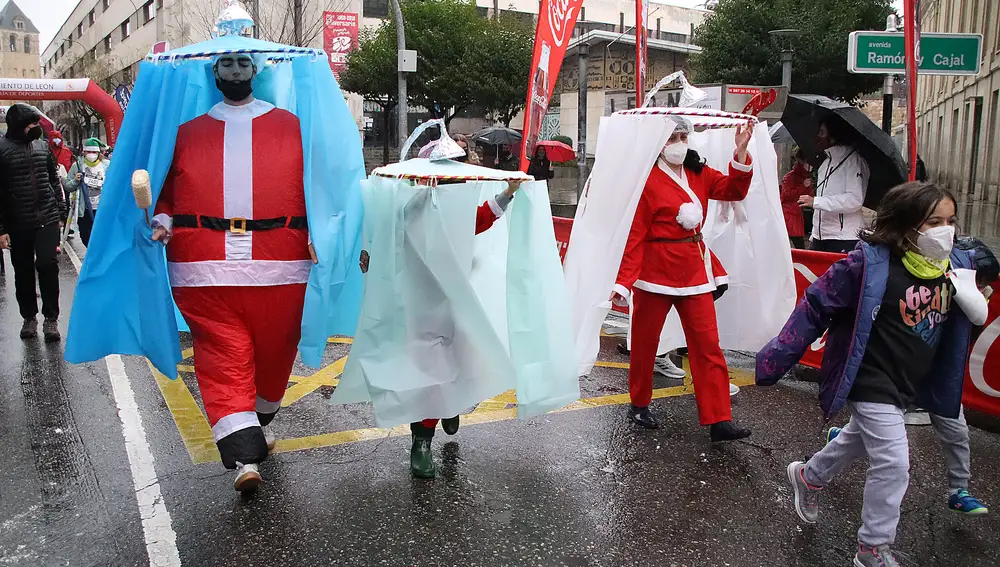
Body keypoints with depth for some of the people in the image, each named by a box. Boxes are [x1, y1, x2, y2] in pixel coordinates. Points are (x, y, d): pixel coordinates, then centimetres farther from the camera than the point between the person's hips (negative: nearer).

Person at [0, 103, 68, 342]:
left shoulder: (42, 146, 7)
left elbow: (54, 181, 15)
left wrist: (60, 213, 11)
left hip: (47, 219, 2)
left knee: (48, 266, -4)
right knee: (23, 272, 10)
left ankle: (51, 319, 5)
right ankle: (29, 317, 24)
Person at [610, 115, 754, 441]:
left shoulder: (698, 173, 9)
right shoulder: (647, 180, -11)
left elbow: (734, 191, 0)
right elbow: (635, 236, -13)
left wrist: (741, 153, -14)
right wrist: (624, 282, -17)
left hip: (694, 270, 6)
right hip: (655, 270, -5)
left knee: (707, 344, 2)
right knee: (645, 341, 10)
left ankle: (719, 421, 6)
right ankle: (639, 405, 30)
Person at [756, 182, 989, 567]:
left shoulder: (954, 264, -4)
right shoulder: (871, 263, -25)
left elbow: (974, 316, 12)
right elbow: (816, 306, -21)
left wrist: (973, 302, -11)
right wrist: (777, 358, -22)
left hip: (910, 385, 8)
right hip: (870, 383, -8)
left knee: (861, 441, 27)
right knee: (893, 464, -7)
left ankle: (809, 477, 55)